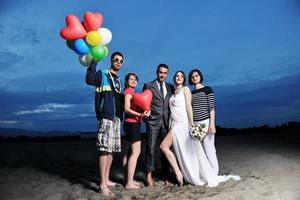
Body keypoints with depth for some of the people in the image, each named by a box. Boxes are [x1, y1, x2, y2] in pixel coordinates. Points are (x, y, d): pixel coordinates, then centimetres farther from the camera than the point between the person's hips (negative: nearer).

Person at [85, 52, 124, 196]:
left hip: (117, 118, 8)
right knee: (104, 149, -11)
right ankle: (102, 184, -5)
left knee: (111, 150, 10)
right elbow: (89, 79, -23)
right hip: (105, 117, -8)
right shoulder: (102, 74, -1)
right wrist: (94, 61, -23)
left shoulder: (118, 81, 20)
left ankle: (106, 179, 20)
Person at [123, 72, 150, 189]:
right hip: (132, 124, -10)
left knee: (132, 152, 12)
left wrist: (143, 112, -1)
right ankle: (129, 183, 0)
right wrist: (141, 114, -27)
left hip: (134, 124, 10)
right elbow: (127, 109, -19)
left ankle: (129, 179, 21)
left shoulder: (132, 92, 17)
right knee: (136, 152, -7)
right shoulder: (128, 91, -10)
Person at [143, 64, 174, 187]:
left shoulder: (170, 87, 14)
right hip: (153, 121, -3)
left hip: (167, 121, 4)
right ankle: (149, 175, 7)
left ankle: (165, 174, 22)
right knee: (151, 148, -3)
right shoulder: (148, 85, 3)